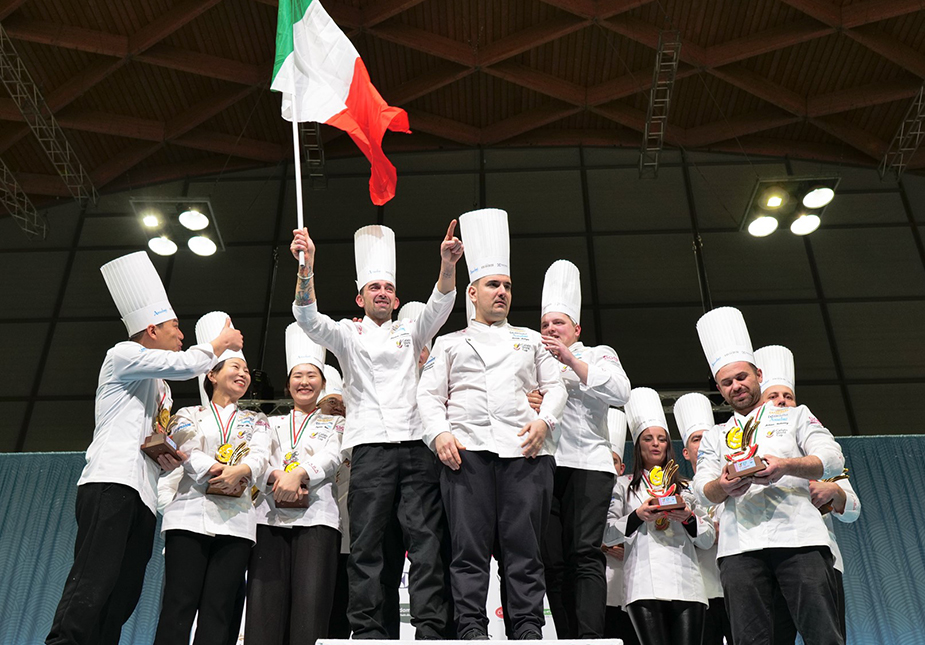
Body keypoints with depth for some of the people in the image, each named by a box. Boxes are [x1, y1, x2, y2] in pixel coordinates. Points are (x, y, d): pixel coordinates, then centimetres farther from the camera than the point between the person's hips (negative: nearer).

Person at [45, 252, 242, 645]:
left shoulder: (159, 387, 31)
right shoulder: (122, 355, 8)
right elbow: (186, 364, -4)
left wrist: (171, 458, 12)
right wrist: (220, 343, 14)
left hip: (143, 494, 8)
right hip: (111, 482, -8)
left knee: (123, 596, -2)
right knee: (93, 582, -20)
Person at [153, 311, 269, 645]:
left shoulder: (256, 420, 21)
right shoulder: (189, 414, 16)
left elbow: (260, 457, 3)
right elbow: (186, 450, -3)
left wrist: (240, 471, -20)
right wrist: (221, 472, -19)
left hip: (236, 520, 1)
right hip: (190, 514, -1)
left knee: (218, 610, -4)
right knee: (179, 605, -8)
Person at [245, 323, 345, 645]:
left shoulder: (334, 422, 20)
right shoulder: (273, 424, 26)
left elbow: (332, 456, 2)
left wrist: (298, 474, -17)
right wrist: (277, 476, -12)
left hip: (316, 516, -2)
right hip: (270, 516, 2)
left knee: (311, 603, -14)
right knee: (265, 603, -8)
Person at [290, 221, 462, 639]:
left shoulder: (410, 334, 22)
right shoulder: (348, 335, 17)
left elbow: (438, 306, 4)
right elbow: (308, 318, 0)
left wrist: (448, 264, -16)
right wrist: (306, 264, -16)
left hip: (417, 445, 2)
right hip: (370, 447, -1)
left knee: (426, 538, -5)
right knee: (366, 543, -3)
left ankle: (430, 629, -5)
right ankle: (367, 631, 1)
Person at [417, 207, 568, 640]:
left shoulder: (531, 340, 27)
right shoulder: (450, 343, 23)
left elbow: (555, 386, 17)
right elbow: (429, 394, 14)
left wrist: (544, 419, -4)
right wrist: (439, 433, -5)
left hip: (525, 448, 1)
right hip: (466, 449, -1)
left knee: (524, 546, -5)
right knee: (469, 544, -7)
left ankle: (528, 628, -3)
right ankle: (471, 629, -5)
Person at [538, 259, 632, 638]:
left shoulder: (597, 354, 17)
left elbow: (620, 392, -2)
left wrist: (570, 360, -4)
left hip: (586, 464, -3)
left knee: (585, 554, -15)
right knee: (553, 560, -2)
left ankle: (590, 638, -20)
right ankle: (567, 638, 1)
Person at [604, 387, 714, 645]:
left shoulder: (685, 487, 24)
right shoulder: (625, 486, 16)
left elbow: (708, 539, 18)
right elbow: (607, 534, 7)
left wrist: (688, 518, 0)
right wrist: (637, 516, -6)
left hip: (686, 585, 2)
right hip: (643, 586, -2)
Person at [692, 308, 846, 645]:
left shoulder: (795, 415, 20)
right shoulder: (714, 437, 24)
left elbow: (832, 458, 5)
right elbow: (702, 488, 12)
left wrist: (786, 466, -14)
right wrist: (723, 486, -13)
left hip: (799, 537, -2)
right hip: (740, 545, 2)